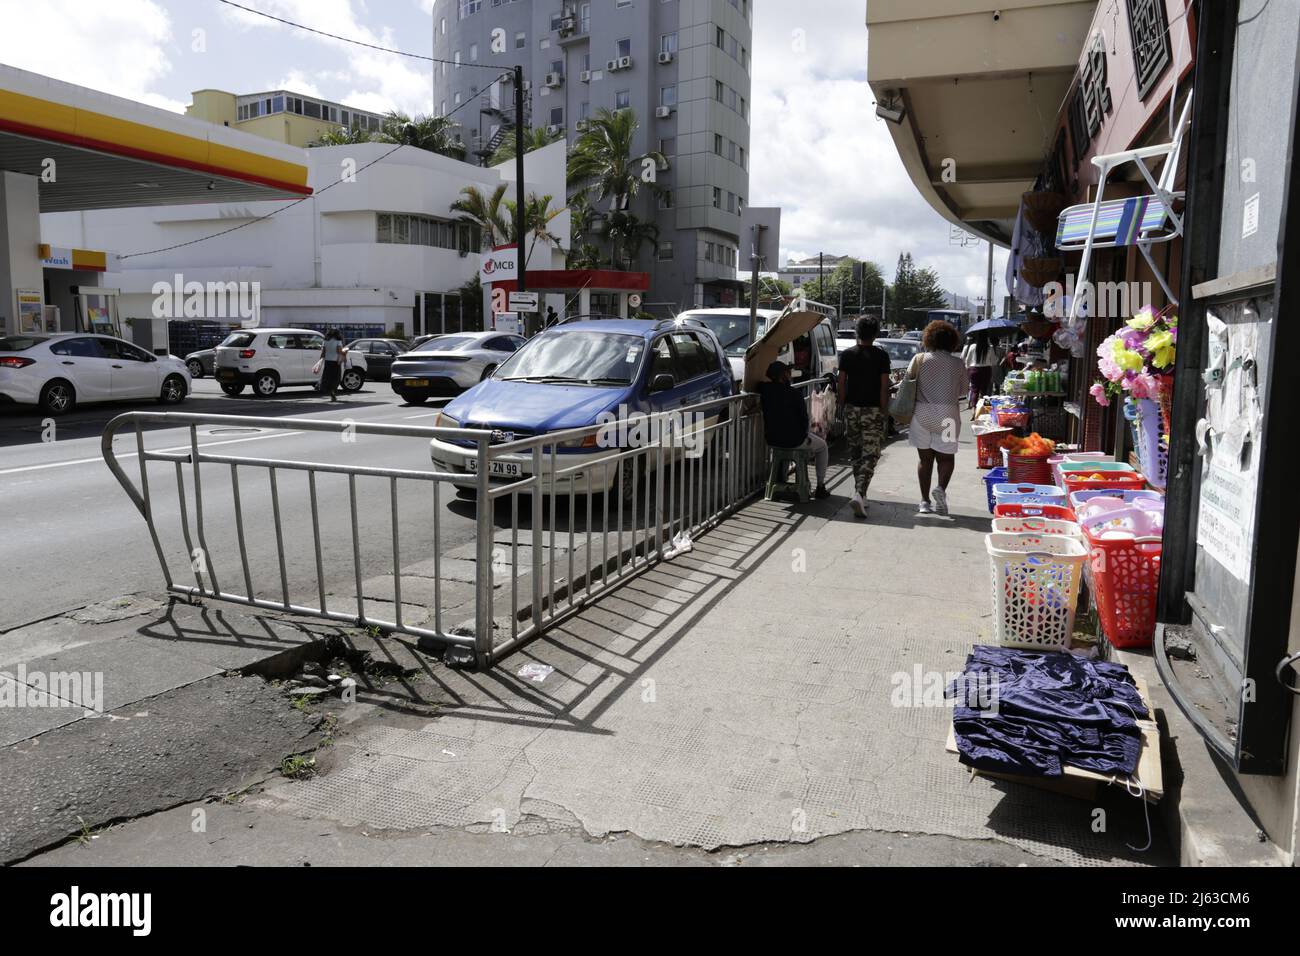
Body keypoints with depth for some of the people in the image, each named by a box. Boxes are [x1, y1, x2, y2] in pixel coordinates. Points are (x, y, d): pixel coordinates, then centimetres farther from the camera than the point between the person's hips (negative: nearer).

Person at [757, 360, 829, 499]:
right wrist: (804, 431, 9)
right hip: (794, 440, -6)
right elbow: (804, 418, -10)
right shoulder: (793, 394, -18)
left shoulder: (765, 390, -5)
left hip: (772, 439, 6)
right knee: (822, 446, 21)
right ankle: (820, 487, 19)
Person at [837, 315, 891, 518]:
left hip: (852, 409, 3)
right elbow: (884, 387, -8)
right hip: (873, 410, -3)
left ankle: (860, 494, 24)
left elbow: (842, 383, 2)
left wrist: (843, 407, 11)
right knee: (870, 455, -3)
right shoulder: (881, 356, -6)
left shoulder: (847, 354, 2)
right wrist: (885, 412, -2)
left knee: (855, 453, 16)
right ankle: (859, 494, -20)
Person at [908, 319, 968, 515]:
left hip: (922, 413, 1)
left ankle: (925, 501, 9)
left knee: (925, 458, 10)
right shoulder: (957, 364, -2)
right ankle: (941, 488, -12)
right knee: (946, 455, 13)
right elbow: (963, 388, 7)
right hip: (947, 414, -1)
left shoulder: (920, 359, -3)